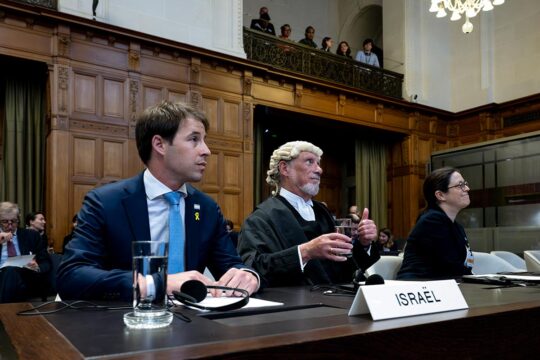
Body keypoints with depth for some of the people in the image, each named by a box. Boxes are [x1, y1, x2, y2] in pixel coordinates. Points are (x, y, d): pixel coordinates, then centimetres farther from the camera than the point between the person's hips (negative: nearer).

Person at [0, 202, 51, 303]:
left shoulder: (32, 235, 16)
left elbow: (46, 263, 11)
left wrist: (37, 268, -14)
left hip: (26, 277, 0)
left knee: (10, 272, -35)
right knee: (8, 271, -37)